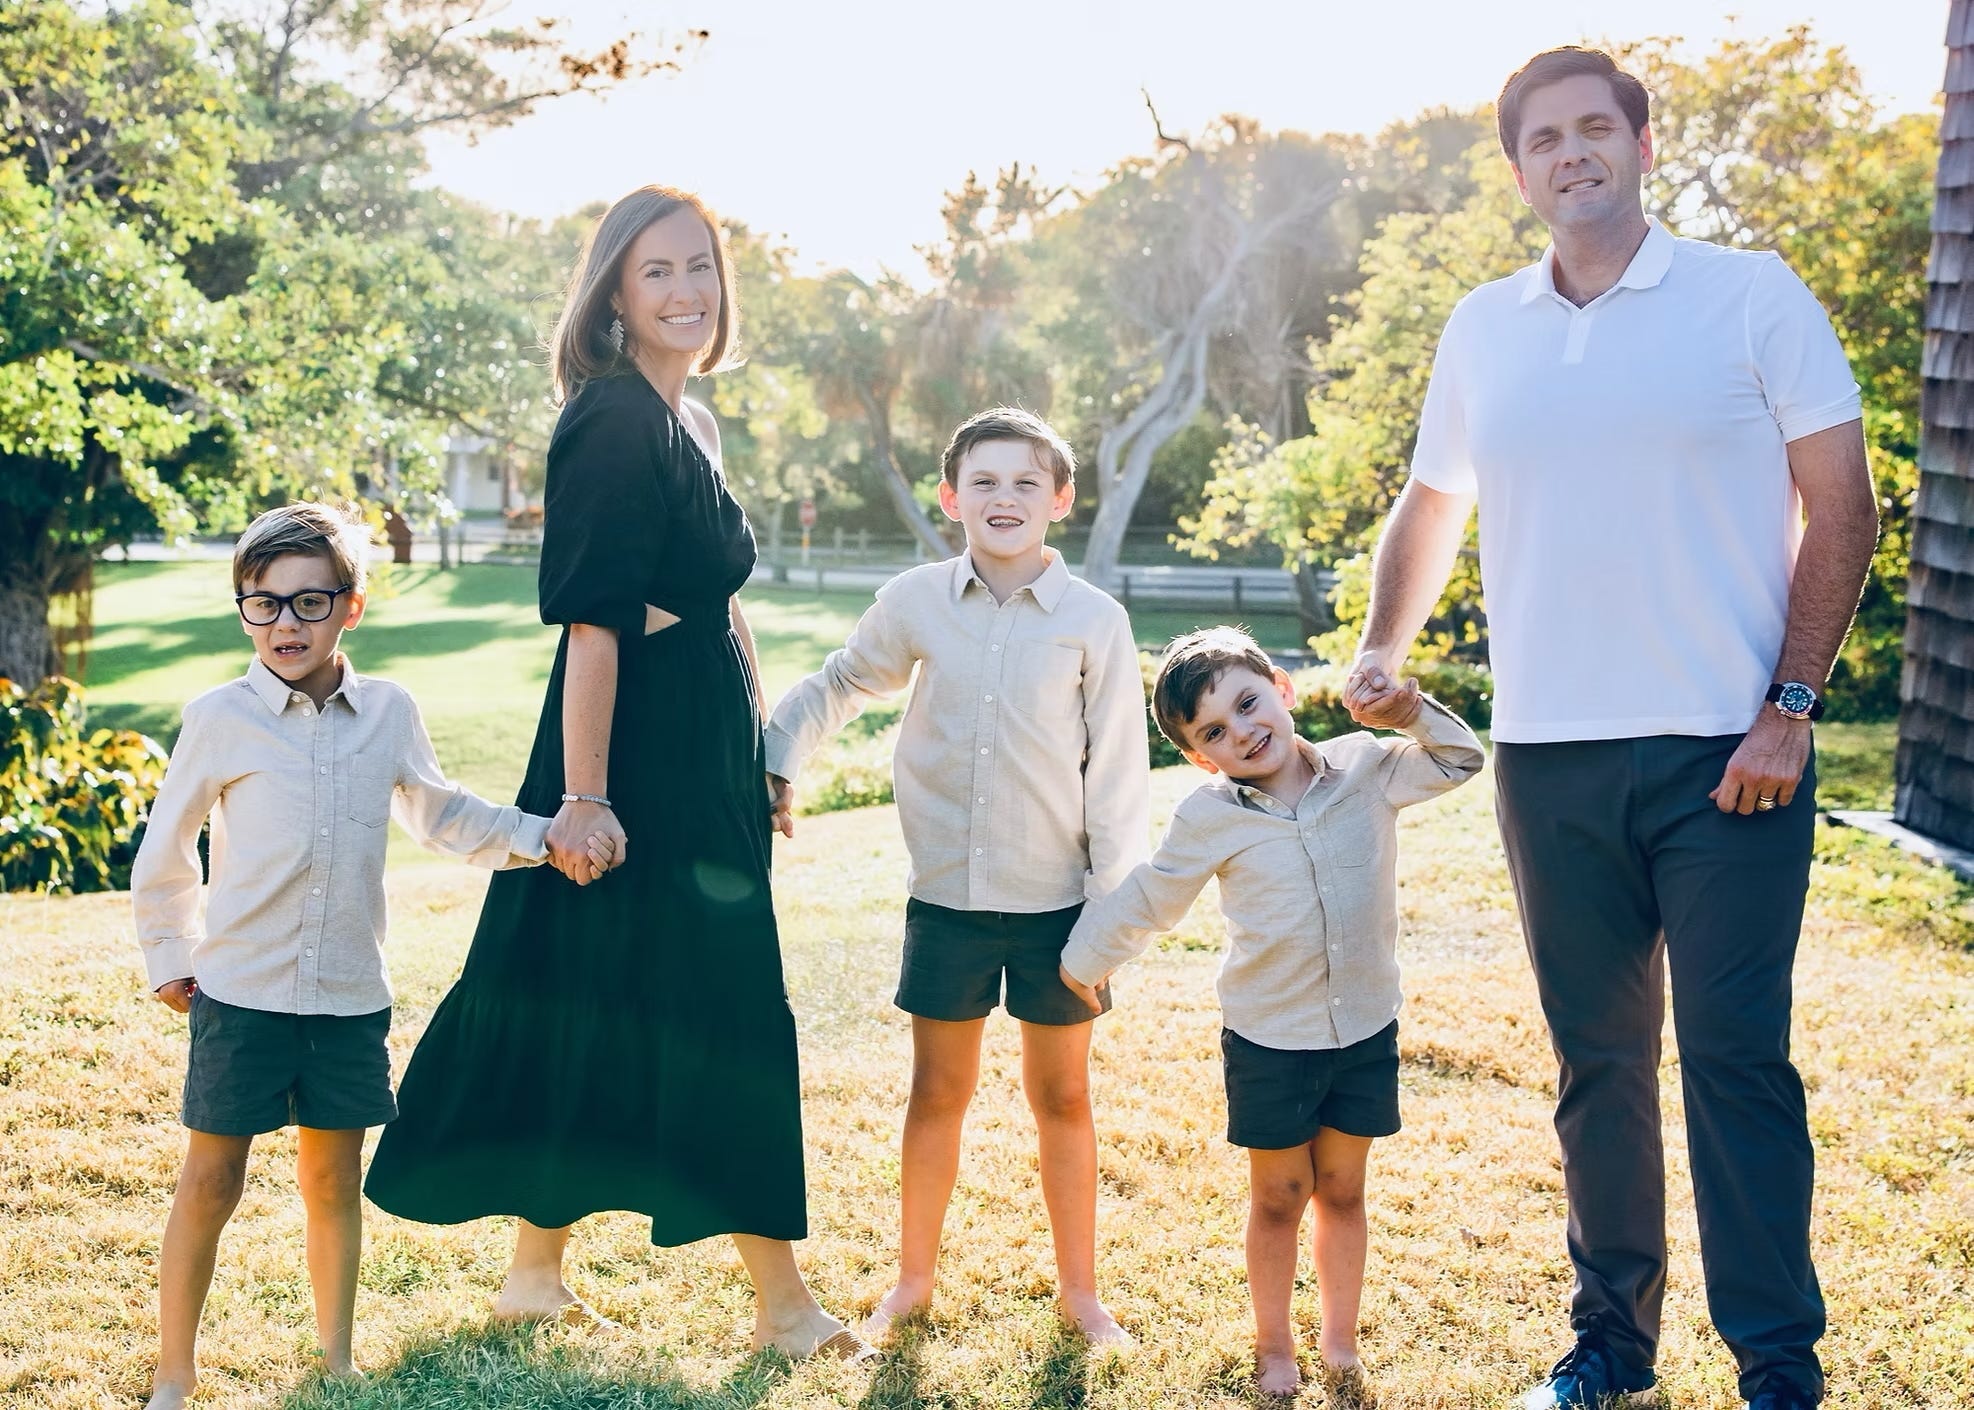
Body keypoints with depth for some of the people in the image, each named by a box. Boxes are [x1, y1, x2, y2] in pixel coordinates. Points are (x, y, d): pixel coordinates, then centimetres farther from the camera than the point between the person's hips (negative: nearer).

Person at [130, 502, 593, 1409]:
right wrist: (169, 960, 8)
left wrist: (539, 836, 9)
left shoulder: (389, 712, 1)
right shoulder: (220, 719, -7)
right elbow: (164, 854, 5)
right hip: (239, 994, -2)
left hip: (351, 1000, 3)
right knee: (210, 1181, 3)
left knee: (333, 1180, 12)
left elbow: (439, 816, 18)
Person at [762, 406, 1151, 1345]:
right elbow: (838, 687, 15)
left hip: (1056, 901, -1)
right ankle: (913, 1278, 28)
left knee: (1061, 1095, 11)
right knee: (938, 1091, 12)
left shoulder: (1095, 621, -7)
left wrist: (1116, 908, -5)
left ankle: (1079, 1288, 26)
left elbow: (1117, 775, -4)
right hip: (946, 898, 1)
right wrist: (777, 761, 4)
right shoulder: (914, 604, -3)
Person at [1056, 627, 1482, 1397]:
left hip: (1366, 1030, 2)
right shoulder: (1209, 817, -11)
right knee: (1279, 1196, 12)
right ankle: (1273, 1344, 30)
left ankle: (1340, 1339, 31)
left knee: (1342, 1190, 15)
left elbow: (1460, 761, 5)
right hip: (1269, 1043, -1)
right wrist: (1083, 961, 11)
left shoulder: (1366, 768, -6)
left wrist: (1413, 711, -12)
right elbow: (1147, 901, 2)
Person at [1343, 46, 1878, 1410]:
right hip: (1549, 755, 4)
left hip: (1725, 751, -3)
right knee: (1600, 1059, 12)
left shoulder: (1752, 296, -1)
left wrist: (1789, 707, -9)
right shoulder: (1482, 330, 10)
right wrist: (1384, 649, 12)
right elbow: (1431, 505, 24)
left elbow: (1841, 506, -2)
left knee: (1737, 1060, -2)